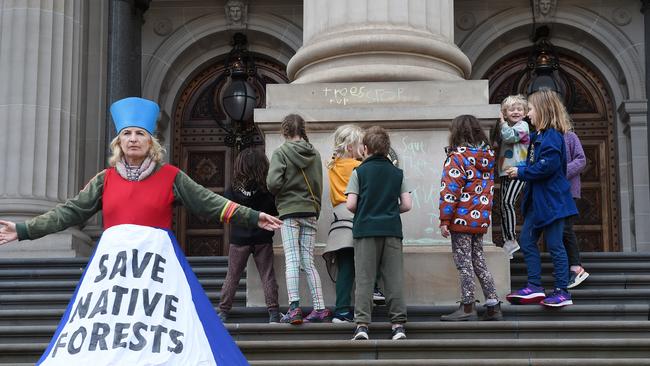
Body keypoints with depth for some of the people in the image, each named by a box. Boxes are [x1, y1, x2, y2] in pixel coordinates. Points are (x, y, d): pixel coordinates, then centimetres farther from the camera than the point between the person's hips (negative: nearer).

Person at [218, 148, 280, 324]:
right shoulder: (268, 188, -9)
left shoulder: (234, 188, -7)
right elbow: (277, 210, -2)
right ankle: (273, 312, 4)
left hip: (239, 238, 1)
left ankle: (223, 311, 10)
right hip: (263, 238, 0)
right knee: (267, 276, 7)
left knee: (232, 276, 10)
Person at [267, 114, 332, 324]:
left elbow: (273, 182, -16)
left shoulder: (281, 152, -6)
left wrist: (279, 194, 5)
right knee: (308, 262, 8)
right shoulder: (314, 154, 9)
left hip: (289, 211, -4)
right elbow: (319, 186, 11)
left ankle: (294, 307, -13)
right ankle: (320, 309, 4)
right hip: (310, 212, 4)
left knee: (292, 260, -5)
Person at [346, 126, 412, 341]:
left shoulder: (359, 172, 0)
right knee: (394, 279, 5)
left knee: (364, 279, 1)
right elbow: (407, 205, 2)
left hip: (365, 229, -2)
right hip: (392, 230, 2)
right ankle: (398, 324, 4)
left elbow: (350, 204, -7)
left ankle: (362, 324, -5)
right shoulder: (397, 173, 7)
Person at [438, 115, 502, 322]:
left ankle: (467, 308, 2)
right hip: (482, 219, 7)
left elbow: (450, 191, -16)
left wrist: (444, 220, -13)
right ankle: (493, 305, 14)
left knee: (464, 263, -1)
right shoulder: (488, 156, 11)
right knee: (478, 261, 14)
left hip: (462, 219, -7)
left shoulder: (457, 156, -12)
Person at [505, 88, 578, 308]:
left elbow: (548, 166, -26)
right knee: (527, 240, 10)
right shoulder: (539, 136, 14)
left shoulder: (552, 136, -17)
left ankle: (562, 292, 3)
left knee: (554, 245, -4)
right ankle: (534, 287, 15)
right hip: (537, 201, 10)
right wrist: (521, 170, 4)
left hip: (551, 200, -10)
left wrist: (521, 172, -15)